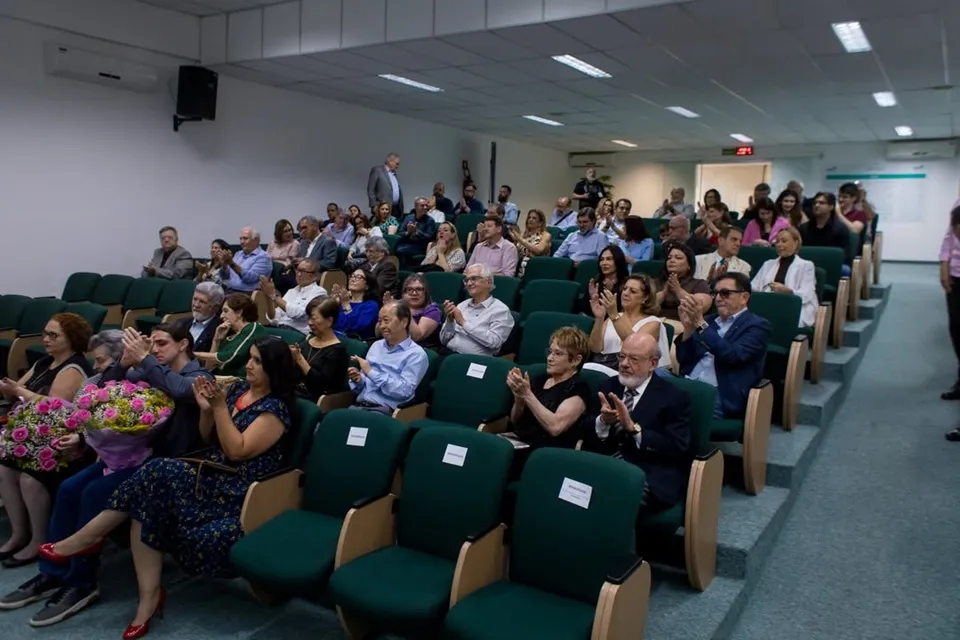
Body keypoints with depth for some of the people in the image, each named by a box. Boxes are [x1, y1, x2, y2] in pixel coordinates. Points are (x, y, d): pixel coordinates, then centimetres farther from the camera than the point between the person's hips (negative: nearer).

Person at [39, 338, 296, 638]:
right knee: (146, 506, -20)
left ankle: (89, 536, -9)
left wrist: (220, 407, -19)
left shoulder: (275, 408, -11)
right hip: (211, 475, 8)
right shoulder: (238, 389, 13)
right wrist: (205, 409, -2)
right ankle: (149, 598, -18)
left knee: (158, 473, -26)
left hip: (238, 490, -8)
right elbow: (208, 439, 17)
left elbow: (237, 451, -18)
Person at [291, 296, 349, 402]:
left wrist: (300, 359, -18)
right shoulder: (307, 339, 12)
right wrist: (292, 358, -4)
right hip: (294, 391, 7)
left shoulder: (337, 350, -9)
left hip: (316, 400, -7)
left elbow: (322, 383, -17)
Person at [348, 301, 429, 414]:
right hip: (359, 406, 6)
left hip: (385, 411, -6)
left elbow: (404, 391, -15)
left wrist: (371, 372, -12)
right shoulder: (376, 345, 19)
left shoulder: (416, 354, -3)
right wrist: (358, 380, -2)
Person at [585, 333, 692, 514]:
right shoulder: (608, 386, 13)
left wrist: (633, 428, -21)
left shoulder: (673, 398, 0)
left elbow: (677, 448, -11)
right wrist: (602, 421, -14)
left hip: (650, 477, -4)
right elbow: (586, 435, 9)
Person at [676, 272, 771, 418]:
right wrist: (688, 327, -2)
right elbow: (683, 359, 14)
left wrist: (700, 324, -16)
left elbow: (734, 356, -15)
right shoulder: (709, 321, 20)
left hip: (720, 396, -6)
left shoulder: (757, 325, 3)